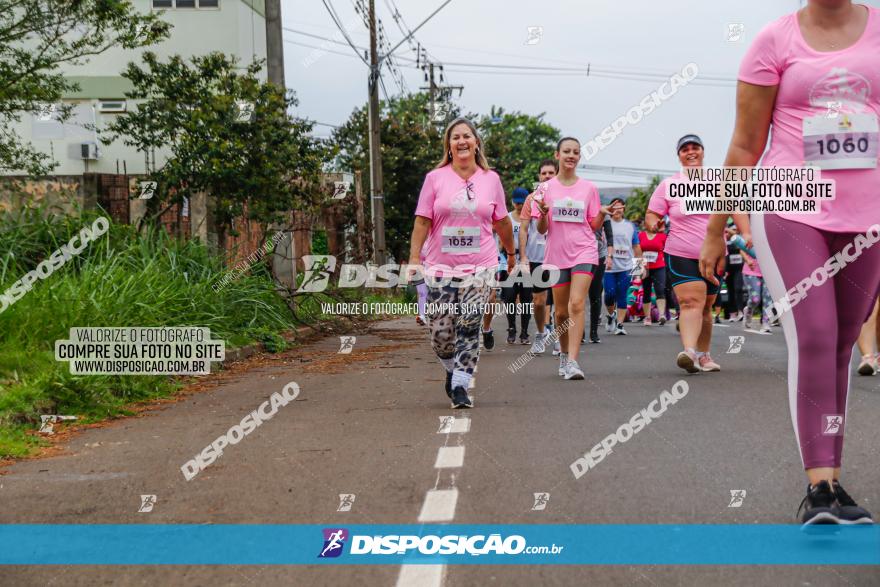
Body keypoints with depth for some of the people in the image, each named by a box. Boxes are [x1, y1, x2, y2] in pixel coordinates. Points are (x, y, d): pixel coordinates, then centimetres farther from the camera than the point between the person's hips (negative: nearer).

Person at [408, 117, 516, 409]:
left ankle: (460, 386, 0)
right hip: (441, 267, 0)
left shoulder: (490, 179, 5)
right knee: (441, 332, 0)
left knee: (469, 328, -7)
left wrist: (511, 253, 25)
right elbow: (422, 221, -1)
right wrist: (414, 258, -10)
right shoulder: (435, 178, 1)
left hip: (479, 266, 0)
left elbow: (502, 222, 16)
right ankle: (452, 369, 28)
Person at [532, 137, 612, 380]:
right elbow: (541, 230, 5)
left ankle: (572, 360, -22)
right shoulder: (545, 189, 5)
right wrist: (543, 213, -16)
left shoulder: (589, 188, 7)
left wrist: (602, 214, -11)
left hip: (583, 252, -1)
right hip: (556, 254, 1)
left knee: (577, 304, -17)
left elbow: (594, 225, 9)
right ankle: (564, 354, 28)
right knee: (561, 311, 7)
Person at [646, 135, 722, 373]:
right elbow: (651, 214, 4)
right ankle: (689, 352, -35)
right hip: (681, 256, -3)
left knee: (706, 307, 12)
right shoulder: (668, 185, 2)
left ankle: (703, 354, 23)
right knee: (691, 302, -21)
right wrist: (654, 224, -20)